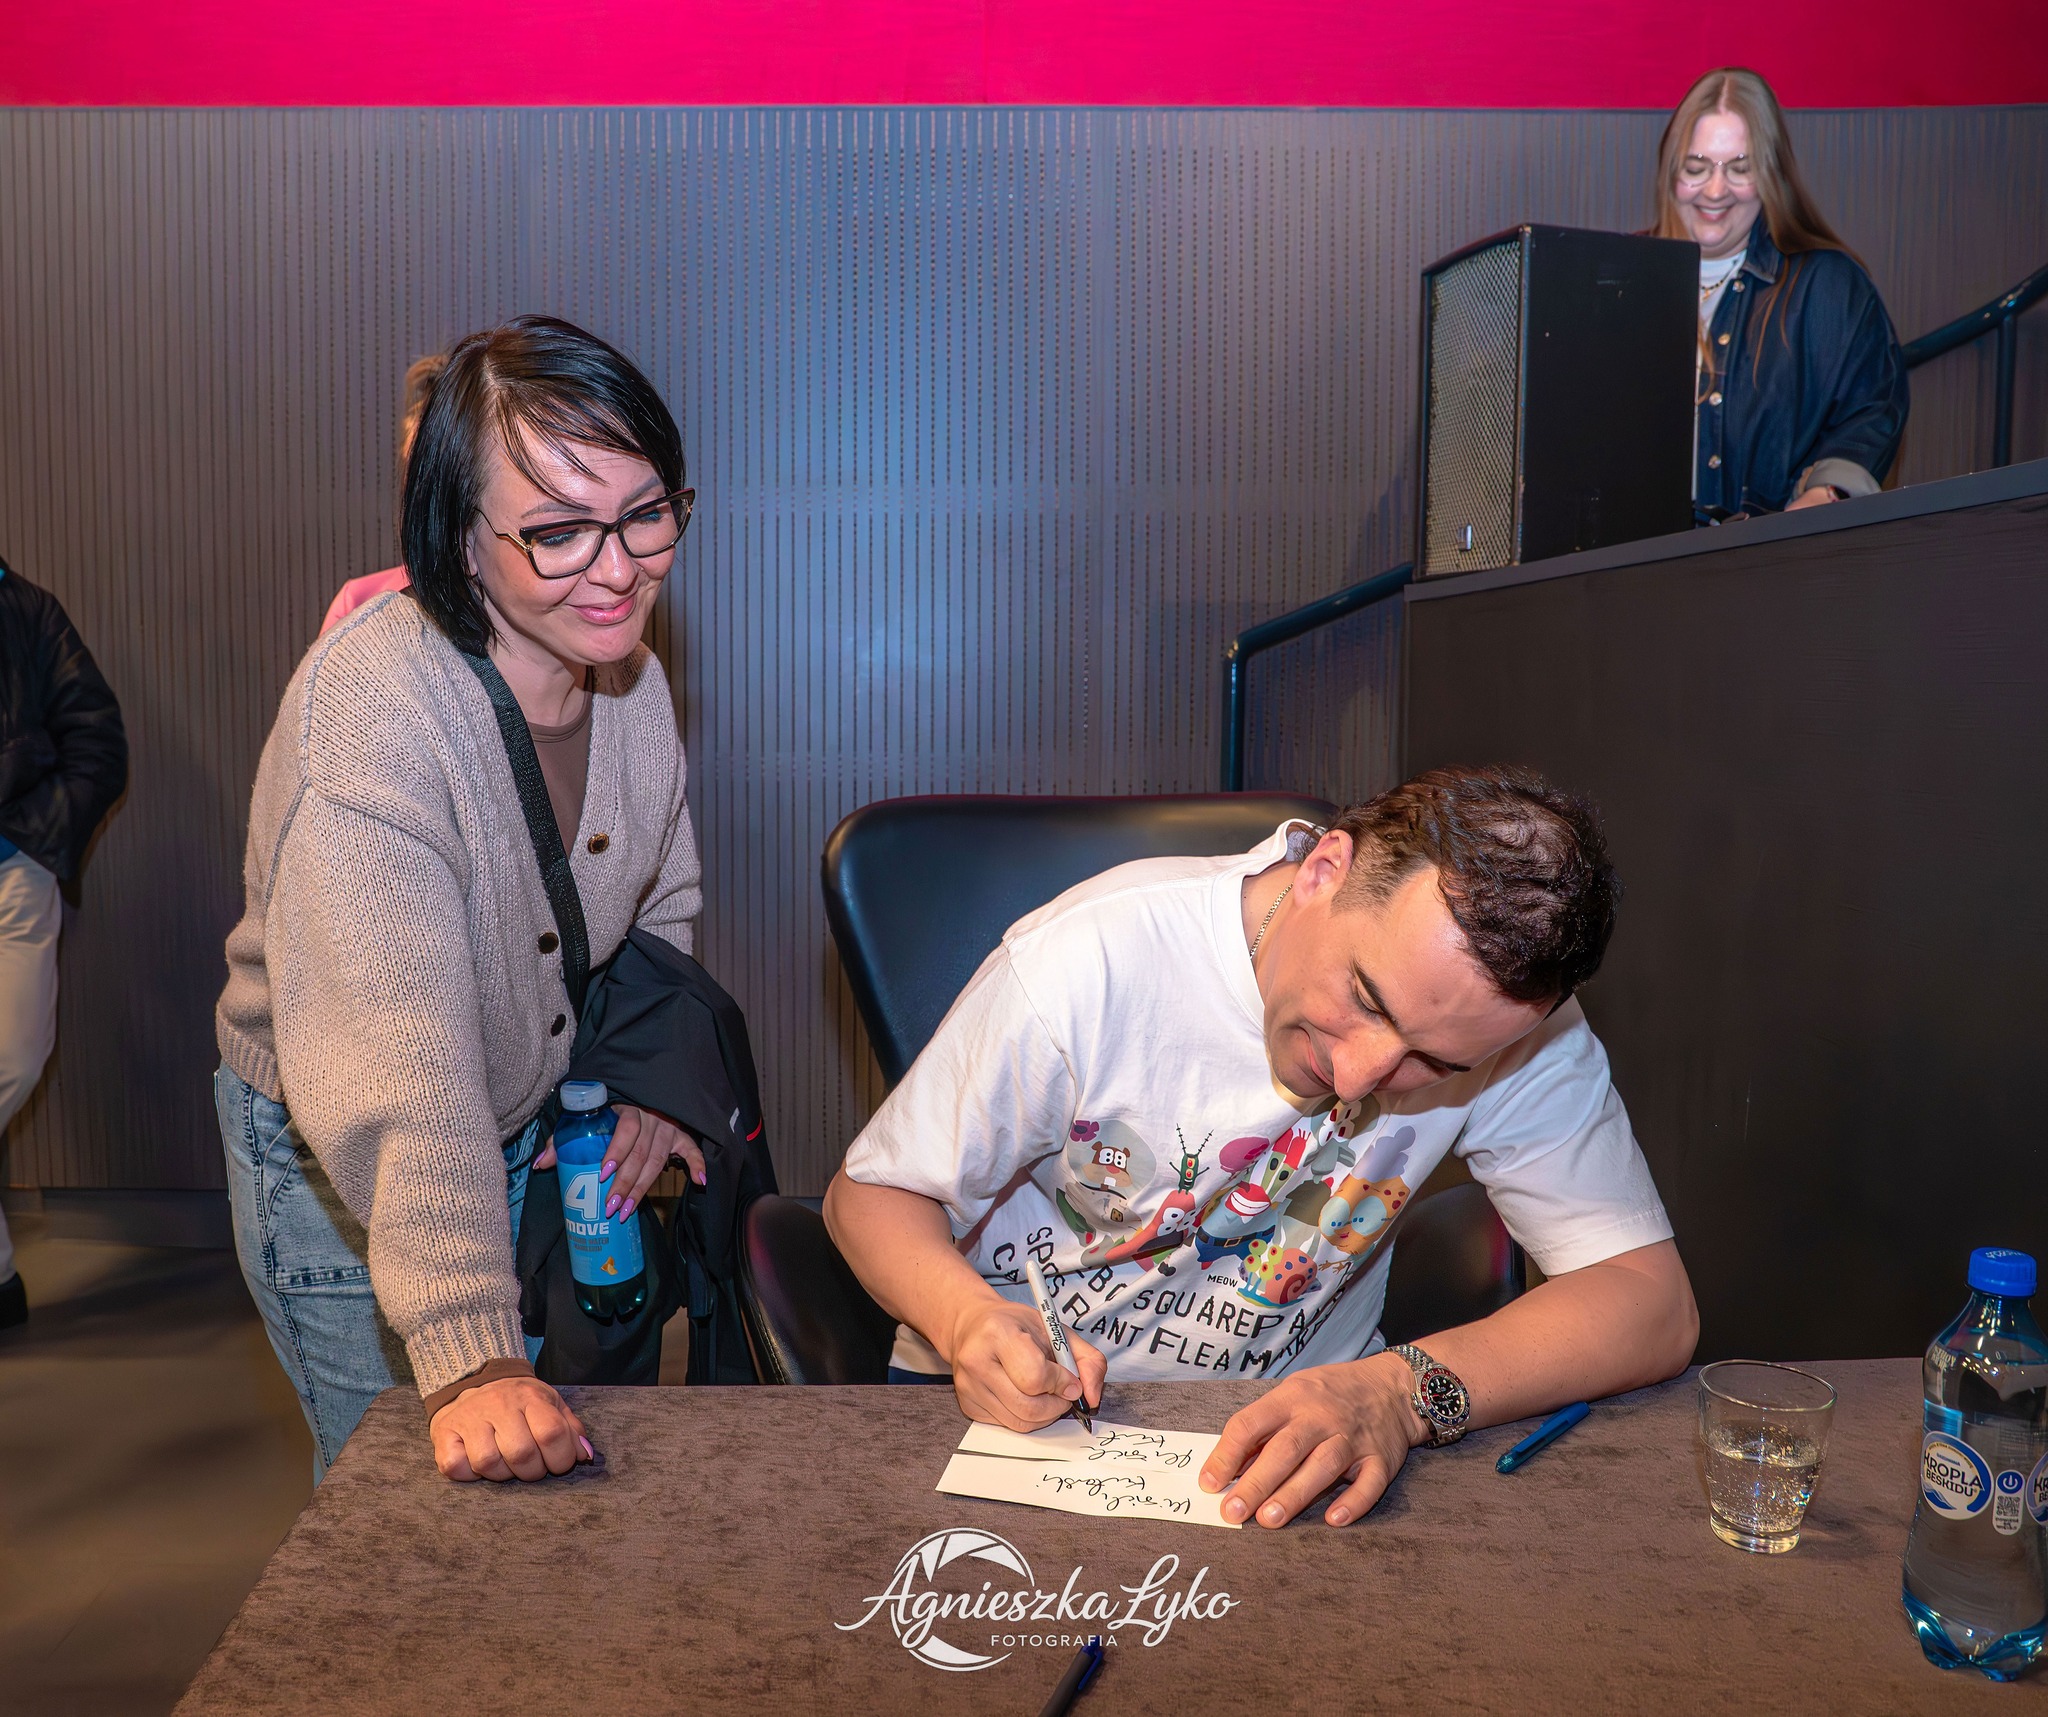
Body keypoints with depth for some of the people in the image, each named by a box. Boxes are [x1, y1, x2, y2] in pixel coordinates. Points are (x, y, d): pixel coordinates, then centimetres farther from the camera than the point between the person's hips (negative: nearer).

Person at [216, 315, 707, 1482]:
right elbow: (394, 1065, -43)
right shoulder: (370, 710, -33)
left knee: (558, 1480, 21)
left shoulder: (633, 676, -9)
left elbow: (663, 907, 11)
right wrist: (469, 1358, -48)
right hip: (343, 1170, -6)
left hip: (532, 1133, 6)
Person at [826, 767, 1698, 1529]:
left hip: (1291, 1425, 2)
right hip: (1024, 1404, -1)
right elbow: (872, 1191, -10)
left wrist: (1404, 1390, -35)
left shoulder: (1517, 1026, -17)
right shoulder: (1090, 960, -23)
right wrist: (967, 1318, -31)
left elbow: (1652, 1303, -18)